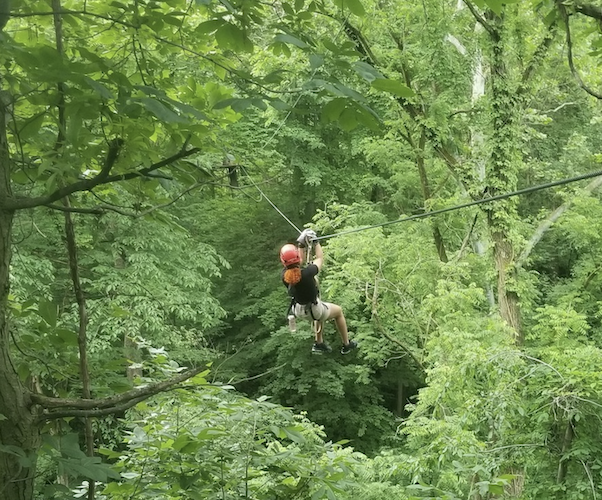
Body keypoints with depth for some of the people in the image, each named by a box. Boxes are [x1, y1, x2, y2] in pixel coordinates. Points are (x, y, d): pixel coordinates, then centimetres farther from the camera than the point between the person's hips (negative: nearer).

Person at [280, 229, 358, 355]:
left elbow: (294, 263, 2)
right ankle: (346, 345, 38)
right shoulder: (306, 273, -36)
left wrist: (300, 244, 2)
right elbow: (320, 259, -15)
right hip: (313, 310, -5)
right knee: (338, 311, 25)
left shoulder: (284, 275, -22)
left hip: (298, 311, 5)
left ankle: (319, 344, 40)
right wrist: (315, 241, -4)